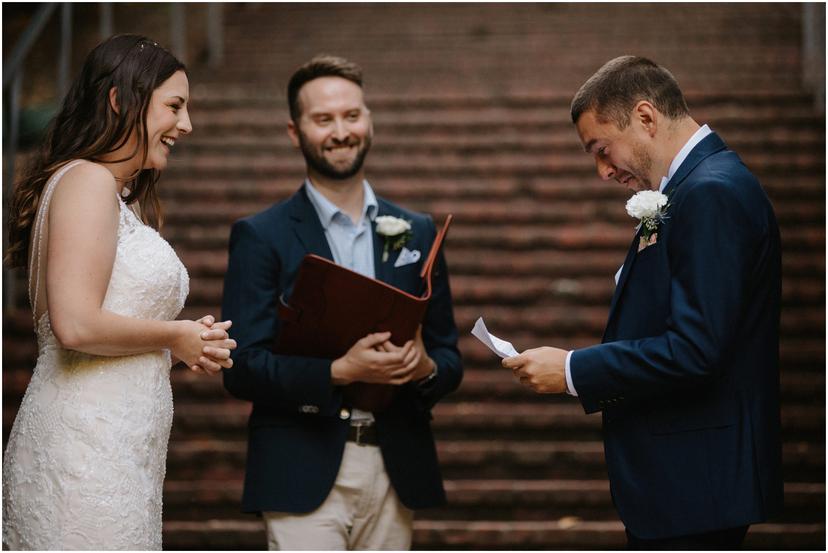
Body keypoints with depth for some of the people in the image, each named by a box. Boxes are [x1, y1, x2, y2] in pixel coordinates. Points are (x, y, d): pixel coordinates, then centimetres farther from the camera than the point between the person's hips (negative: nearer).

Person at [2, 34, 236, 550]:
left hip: (119, 455, 9)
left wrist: (190, 344, 6)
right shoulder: (86, 180, -9)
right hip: (84, 454, -9)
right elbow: (75, 326, -20)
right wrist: (173, 336, -7)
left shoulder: (121, 197, 20)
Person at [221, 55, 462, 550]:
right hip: (304, 476, -4)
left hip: (396, 471, 4)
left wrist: (425, 367, -10)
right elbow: (242, 368, -7)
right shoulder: (261, 237, 0)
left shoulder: (418, 233, 12)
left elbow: (450, 358, 14)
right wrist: (340, 371, -21)